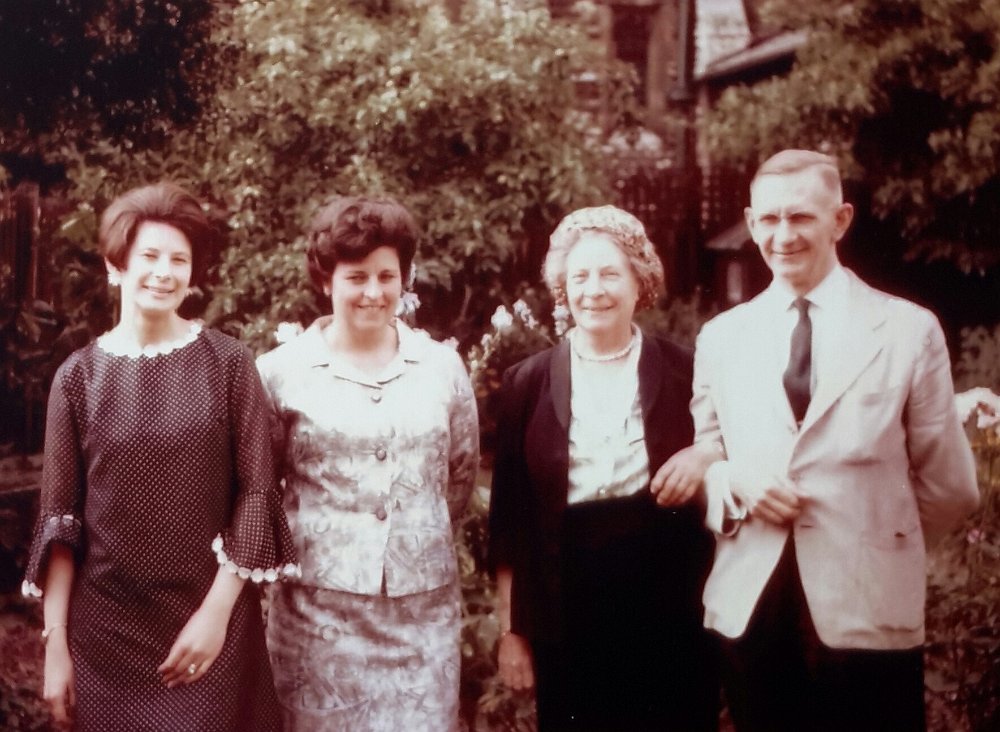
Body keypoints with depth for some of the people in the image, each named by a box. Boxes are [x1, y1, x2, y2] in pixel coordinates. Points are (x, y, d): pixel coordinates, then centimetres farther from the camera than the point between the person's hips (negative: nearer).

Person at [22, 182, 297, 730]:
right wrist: (55, 643, -2)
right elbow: (59, 519, 1)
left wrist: (217, 611, -11)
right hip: (106, 628, 1)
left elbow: (256, 494, -4)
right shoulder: (79, 376, 0)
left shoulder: (227, 364, -2)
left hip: (212, 619, -1)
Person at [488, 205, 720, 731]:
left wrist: (706, 459, -11)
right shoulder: (528, 382, 3)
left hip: (670, 603, 0)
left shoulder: (685, 371, 2)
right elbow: (509, 514, 4)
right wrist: (511, 629, 2)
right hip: (568, 607, 0)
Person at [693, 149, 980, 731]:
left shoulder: (910, 330, -2)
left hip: (869, 614, -2)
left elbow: (949, 488, 3)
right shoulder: (720, 337, 8)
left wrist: (879, 547, 9)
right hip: (748, 611, 3)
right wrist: (734, 482, -6)